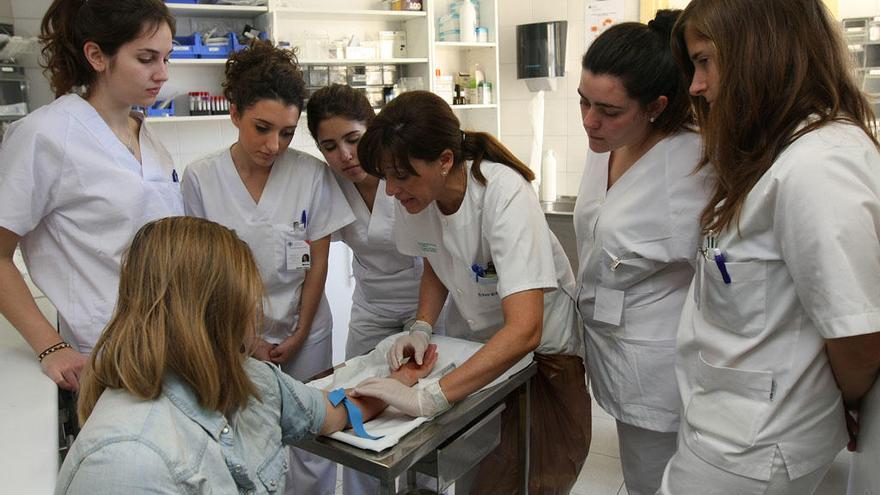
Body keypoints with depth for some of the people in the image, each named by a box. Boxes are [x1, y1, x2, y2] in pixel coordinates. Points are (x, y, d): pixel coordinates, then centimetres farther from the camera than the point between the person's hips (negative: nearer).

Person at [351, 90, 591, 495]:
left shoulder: (504, 194, -32)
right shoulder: (414, 196, -14)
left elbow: (525, 330, -40)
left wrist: (427, 399, -44)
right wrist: (421, 329, -12)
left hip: (541, 349, -4)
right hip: (473, 341, 5)